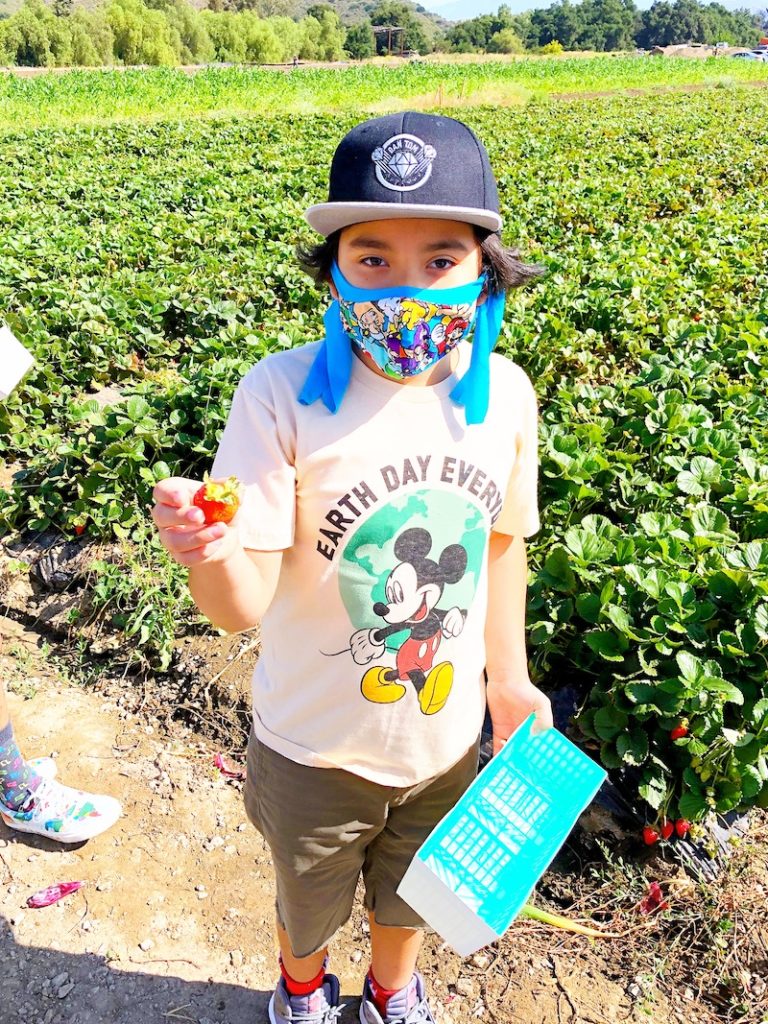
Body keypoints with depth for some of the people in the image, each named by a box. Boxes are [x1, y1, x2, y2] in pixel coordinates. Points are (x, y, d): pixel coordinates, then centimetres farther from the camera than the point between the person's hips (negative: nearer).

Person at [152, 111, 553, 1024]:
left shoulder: (503, 394, -12)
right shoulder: (283, 395, -24)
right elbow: (242, 607, -26)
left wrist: (508, 679, 7)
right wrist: (213, 551, -48)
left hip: (447, 739, 3)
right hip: (316, 748, -2)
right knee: (308, 901, 27)